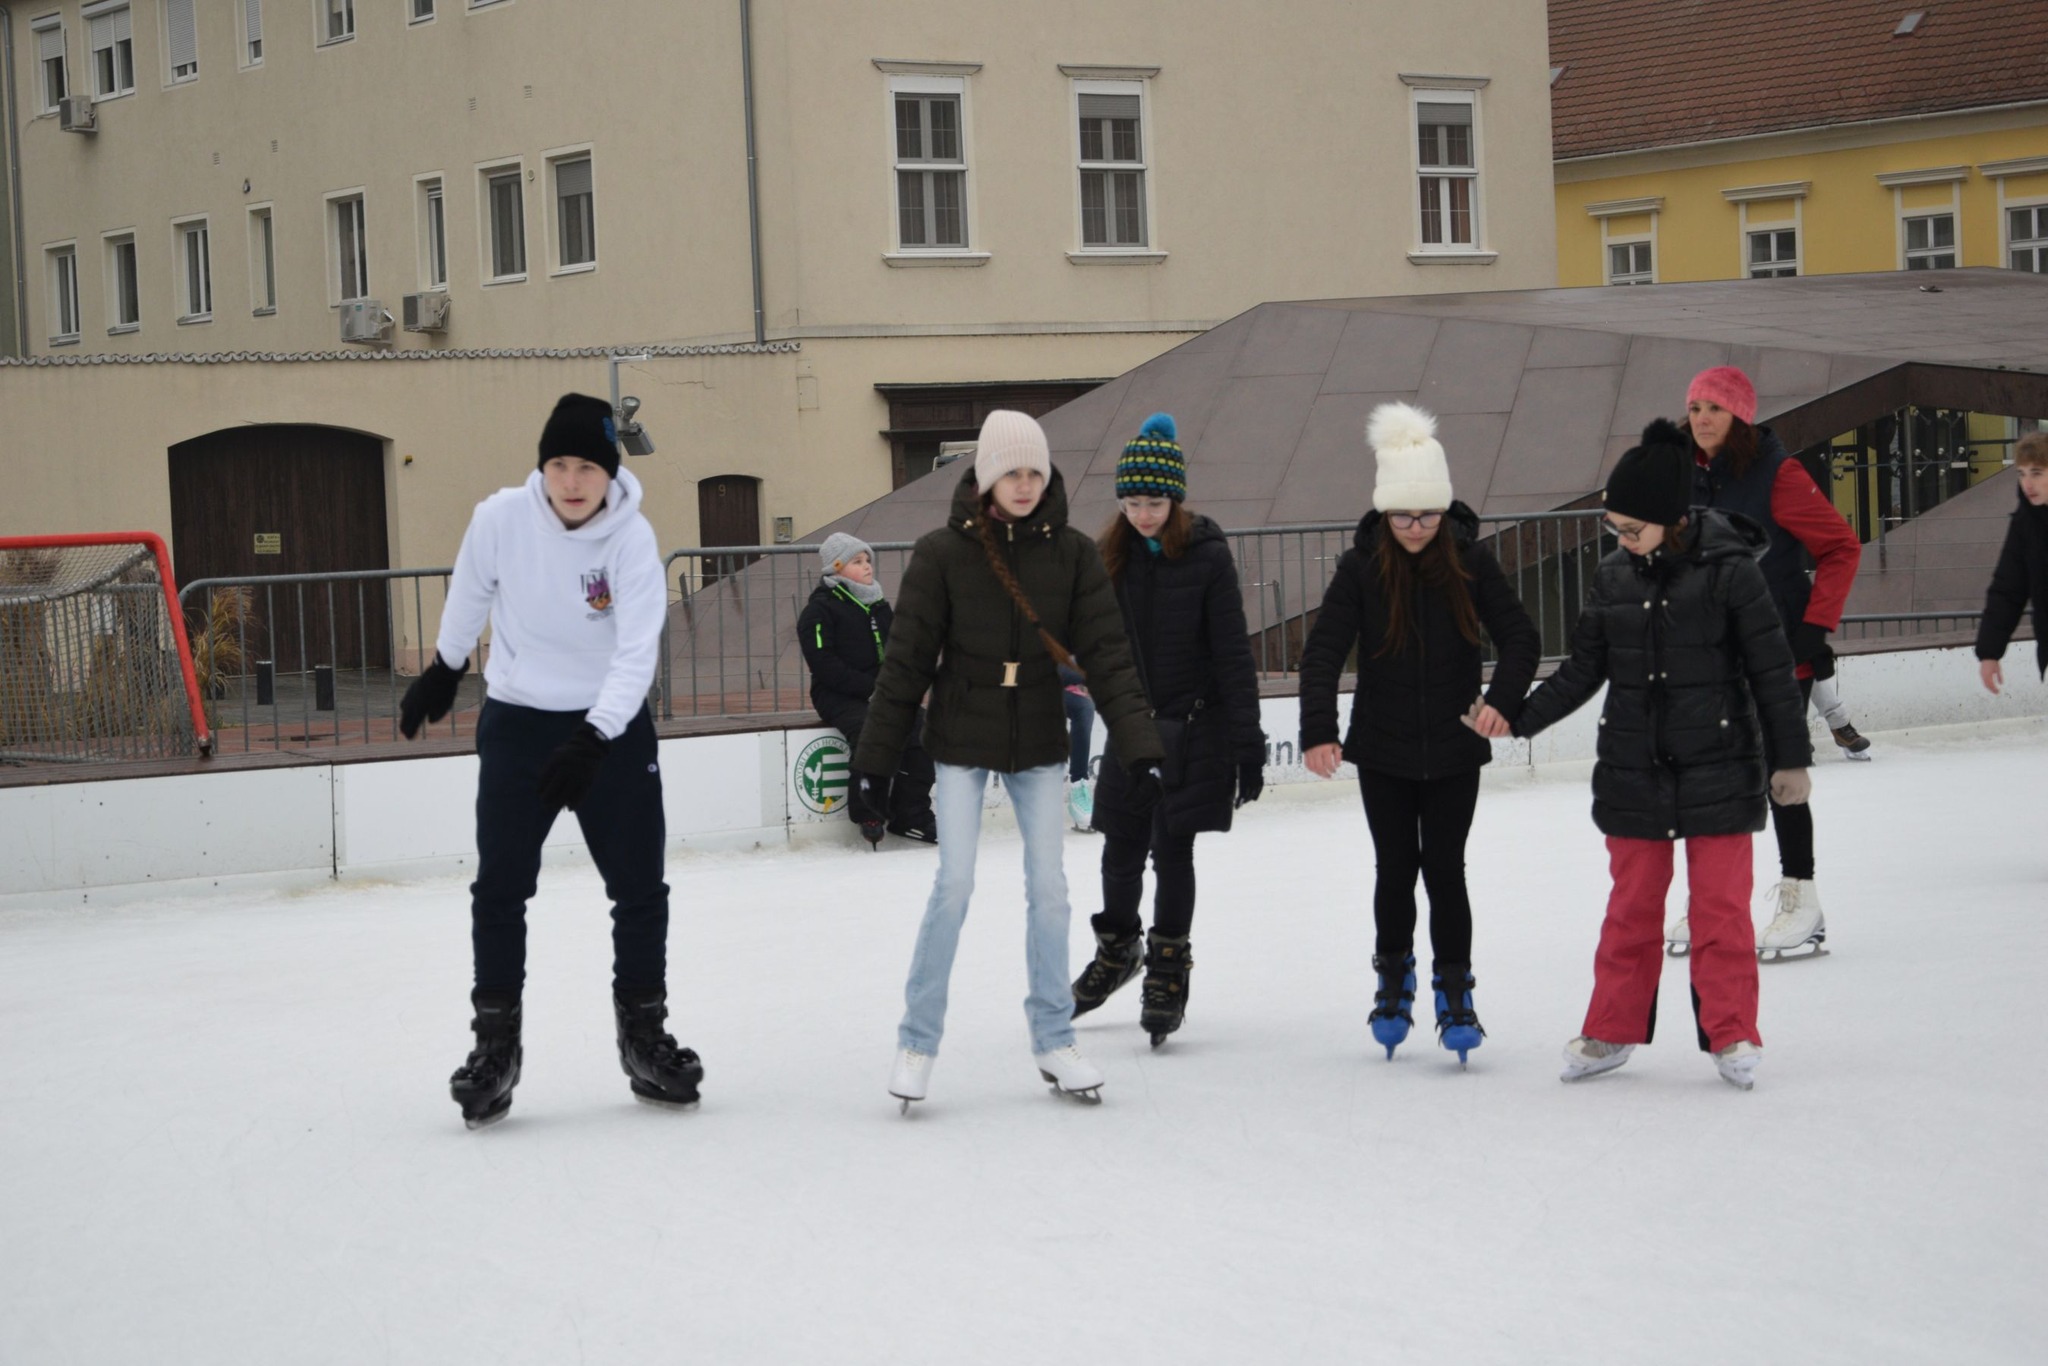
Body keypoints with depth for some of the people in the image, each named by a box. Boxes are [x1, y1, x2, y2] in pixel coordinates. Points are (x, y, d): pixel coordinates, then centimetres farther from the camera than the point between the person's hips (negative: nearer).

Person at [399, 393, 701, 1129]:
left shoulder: (632, 538, -18)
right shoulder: (502, 518, -15)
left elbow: (636, 653, -25)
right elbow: (469, 593, 6)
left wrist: (593, 740, -36)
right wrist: (442, 671, 20)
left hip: (612, 724, 0)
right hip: (517, 721, 0)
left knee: (640, 889, 5)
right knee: (500, 888, -2)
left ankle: (643, 1038, 21)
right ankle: (495, 1044, 10)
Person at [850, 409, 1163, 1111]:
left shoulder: (1071, 552, -5)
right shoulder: (943, 552, -10)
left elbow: (1107, 655, -7)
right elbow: (907, 661, -6)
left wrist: (1140, 749, -15)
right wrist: (874, 757, -5)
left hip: (1040, 742, 2)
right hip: (962, 739, -2)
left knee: (1048, 888, 3)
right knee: (954, 885, -7)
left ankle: (1054, 1040, 17)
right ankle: (917, 1041, 7)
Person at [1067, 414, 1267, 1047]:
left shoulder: (1207, 555, -10)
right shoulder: (1111, 554, 1)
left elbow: (1233, 654, -10)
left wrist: (1248, 744, -12)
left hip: (1195, 727, -4)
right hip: (1132, 725, 4)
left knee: (1172, 849, -1)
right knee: (1121, 847, 10)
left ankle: (1167, 972, 13)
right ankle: (1117, 949, 33)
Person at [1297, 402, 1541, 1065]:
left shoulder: (1471, 561, -7)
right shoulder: (1361, 566, -8)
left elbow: (1521, 638, -5)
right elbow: (1323, 650, -11)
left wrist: (1503, 699, -24)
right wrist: (1318, 732, -23)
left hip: (1454, 749, 0)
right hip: (1383, 750, 0)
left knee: (1445, 868, 0)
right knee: (1396, 868, 7)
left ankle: (1454, 992, 12)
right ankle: (1393, 979, 28)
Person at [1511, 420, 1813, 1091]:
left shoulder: (1730, 572, -10)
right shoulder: (1614, 577, 2)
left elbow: (1772, 672, -5)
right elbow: (1583, 671, 9)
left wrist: (1790, 760, -2)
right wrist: (1515, 718, 0)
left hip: (1718, 770, -4)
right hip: (1633, 771, 4)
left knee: (1721, 904, 0)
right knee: (1632, 905, 12)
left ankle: (1732, 1036, 11)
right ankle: (1612, 1031, 21)